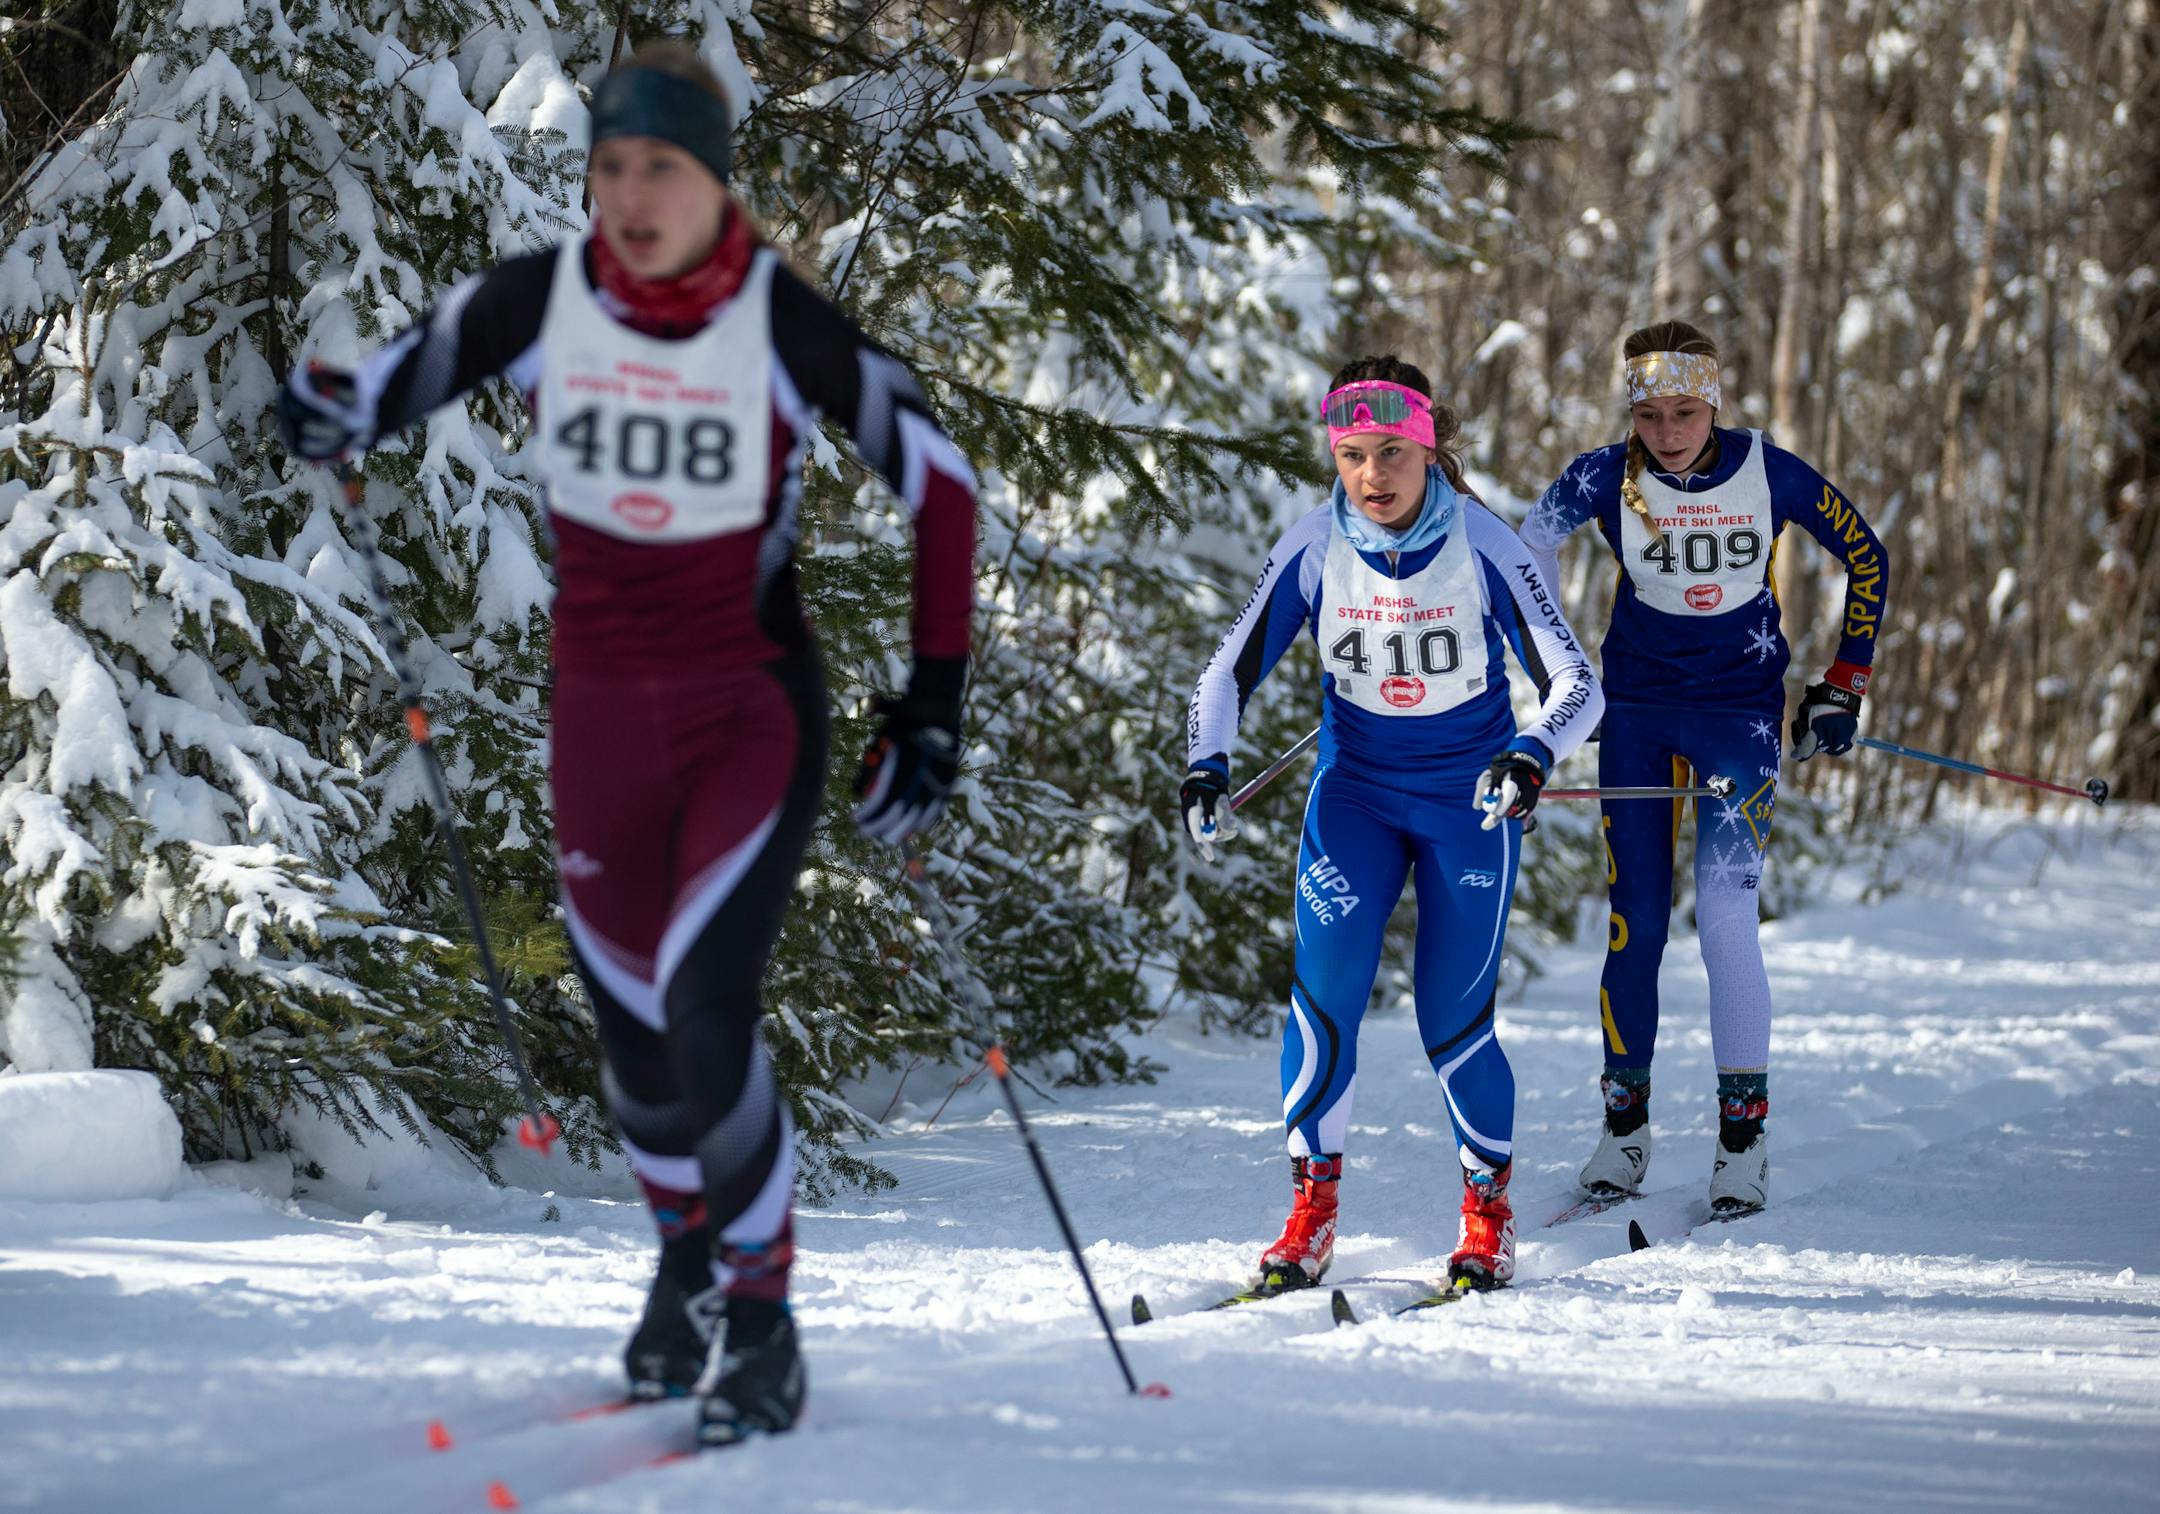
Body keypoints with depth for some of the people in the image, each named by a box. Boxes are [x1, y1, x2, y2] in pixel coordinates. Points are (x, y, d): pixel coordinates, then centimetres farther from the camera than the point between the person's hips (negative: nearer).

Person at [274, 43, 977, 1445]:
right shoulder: (538, 300, -8)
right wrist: (336, 413, -19)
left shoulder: (786, 323, -14)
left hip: (756, 710, -3)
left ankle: (760, 1315, -1)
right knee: (635, 1033, 11)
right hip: (603, 712, 3)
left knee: (706, 1015, -19)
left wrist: (934, 700, -8)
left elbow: (939, 480, -5)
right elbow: (402, 377, 6)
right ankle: (687, 1255, 41)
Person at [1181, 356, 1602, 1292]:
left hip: (1469, 798, -2)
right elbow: (1229, 672, -3)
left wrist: (1530, 759, -38)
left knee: (1454, 1020, -4)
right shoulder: (1313, 552, -11)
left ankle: (1488, 1209, 20)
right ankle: (1312, 1205, -6)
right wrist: (1205, 771, -20)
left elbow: (1576, 685, -18)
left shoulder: (1482, 547, -17)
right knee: (1325, 981, -18)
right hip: (1355, 788, 2)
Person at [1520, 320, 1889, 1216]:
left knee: (1726, 914, -13)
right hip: (1635, 709, 1)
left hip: (1741, 712, -1)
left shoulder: (1769, 473, -11)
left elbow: (1867, 561, 3)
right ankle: (1624, 1123, 14)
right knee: (1635, 921, -1)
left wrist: (1842, 690, 2)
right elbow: (1523, 561, 3)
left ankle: (1744, 1132, -4)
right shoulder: (1605, 479, -11)